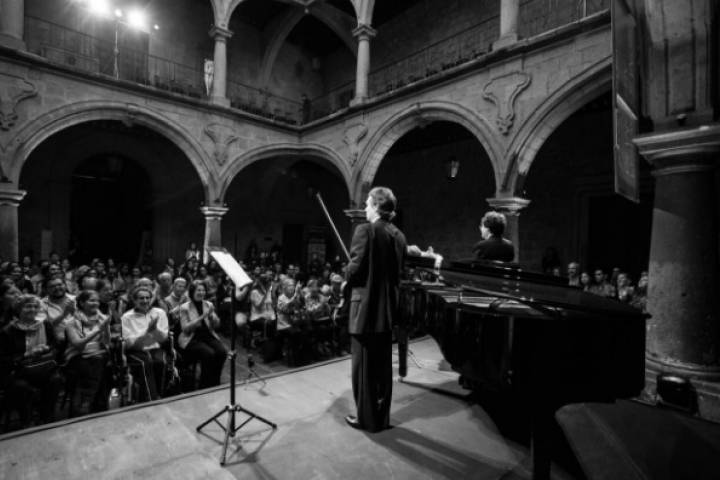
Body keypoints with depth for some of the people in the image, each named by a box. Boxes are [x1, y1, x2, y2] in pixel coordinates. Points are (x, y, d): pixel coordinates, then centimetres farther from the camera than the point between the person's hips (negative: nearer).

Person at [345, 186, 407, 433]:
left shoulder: (365, 230, -15)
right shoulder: (398, 235, 6)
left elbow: (354, 270, -18)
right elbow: (398, 271, 11)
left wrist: (350, 279, 3)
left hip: (366, 307, -7)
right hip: (387, 308, 7)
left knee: (363, 365, 8)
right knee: (383, 364, 17)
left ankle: (367, 418, 21)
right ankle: (382, 417, 30)